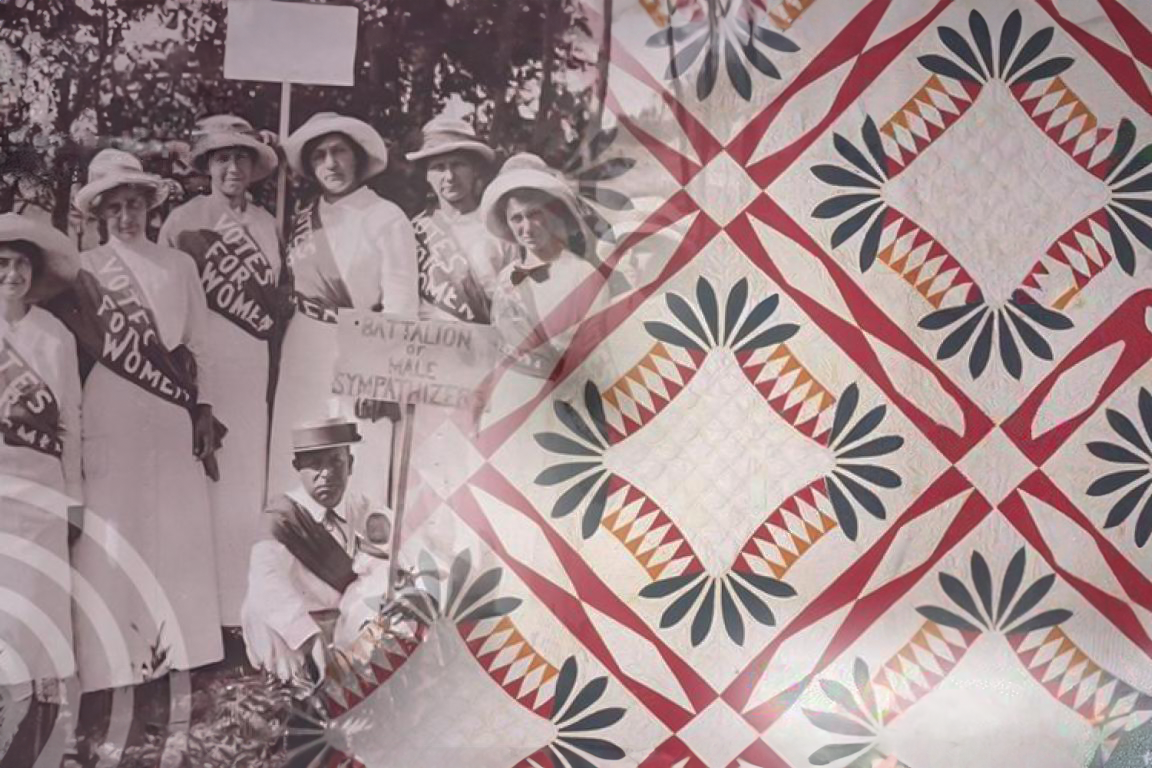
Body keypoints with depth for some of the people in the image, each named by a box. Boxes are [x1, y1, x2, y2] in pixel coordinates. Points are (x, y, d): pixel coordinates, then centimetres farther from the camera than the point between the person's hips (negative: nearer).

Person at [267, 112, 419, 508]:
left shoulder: (387, 219, -5)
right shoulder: (301, 219, 13)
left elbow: (400, 307, -9)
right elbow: (282, 293, 18)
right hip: (304, 358, 5)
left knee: (360, 481, -7)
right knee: (295, 474, 5)